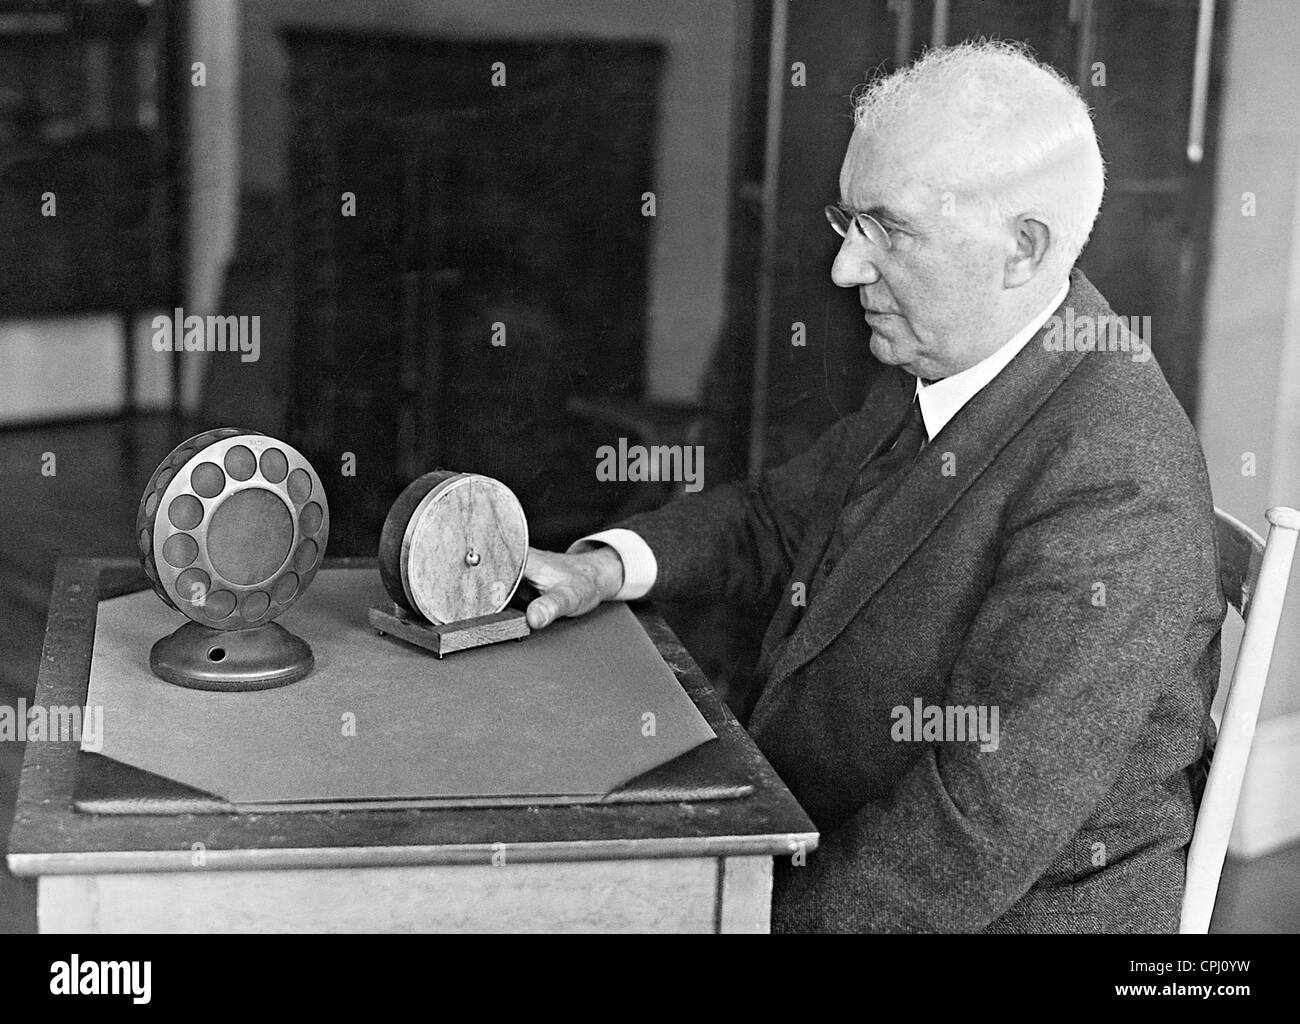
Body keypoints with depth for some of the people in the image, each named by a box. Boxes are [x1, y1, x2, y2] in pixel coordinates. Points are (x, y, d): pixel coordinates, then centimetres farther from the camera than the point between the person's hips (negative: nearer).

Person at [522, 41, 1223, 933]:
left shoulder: (1113, 489, -27)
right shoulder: (937, 373, 3)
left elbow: (985, 826, -29)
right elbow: (780, 516, 15)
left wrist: (785, 918, -23)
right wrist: (610, 565, -1)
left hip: (1003, 910, -8)